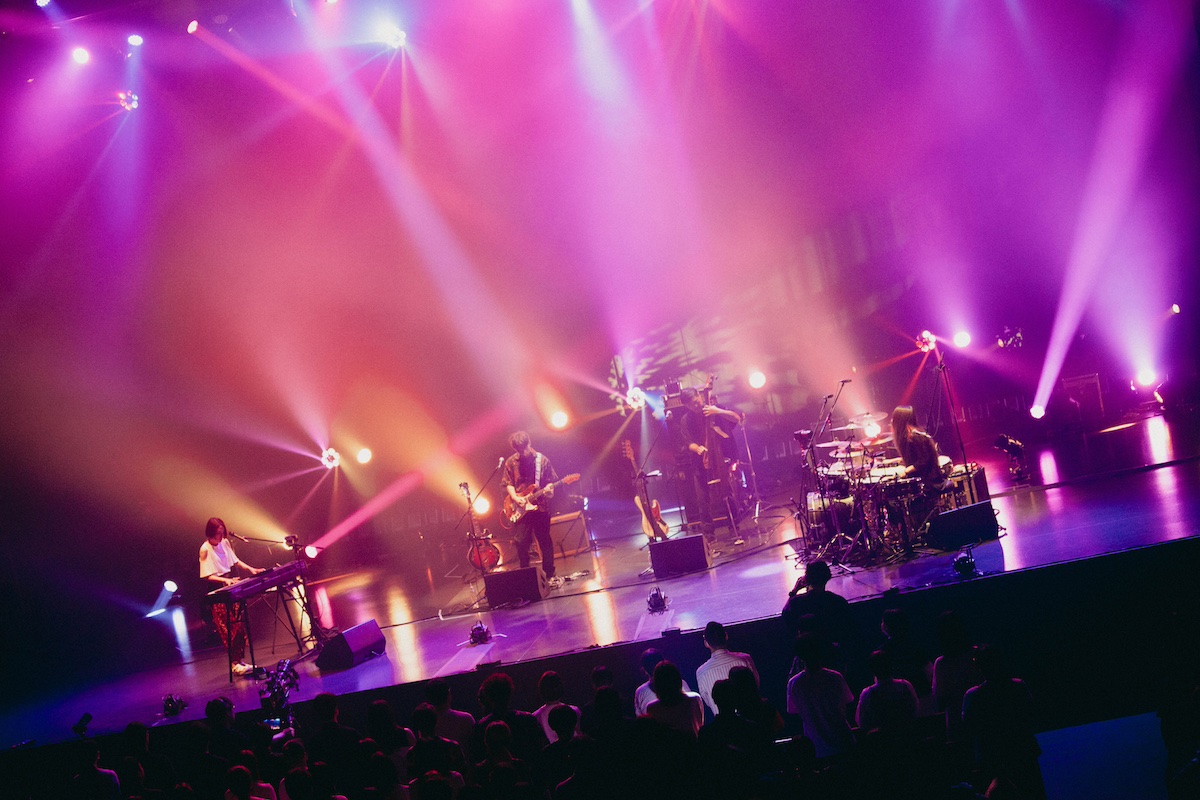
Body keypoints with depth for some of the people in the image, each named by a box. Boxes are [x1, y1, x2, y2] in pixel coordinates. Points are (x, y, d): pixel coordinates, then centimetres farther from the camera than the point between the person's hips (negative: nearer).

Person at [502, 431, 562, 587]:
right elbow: (508, 483, 4)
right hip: (521, 508, 0)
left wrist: (549, 488, -15)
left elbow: (551, 480, 6)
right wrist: (515, 498, -10)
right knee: (522, 542, -4)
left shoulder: (542, 460, 0)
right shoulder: (511, 462, 2)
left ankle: (550, 574, 13)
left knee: (545, 541, 4)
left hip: (541, 506, 0)